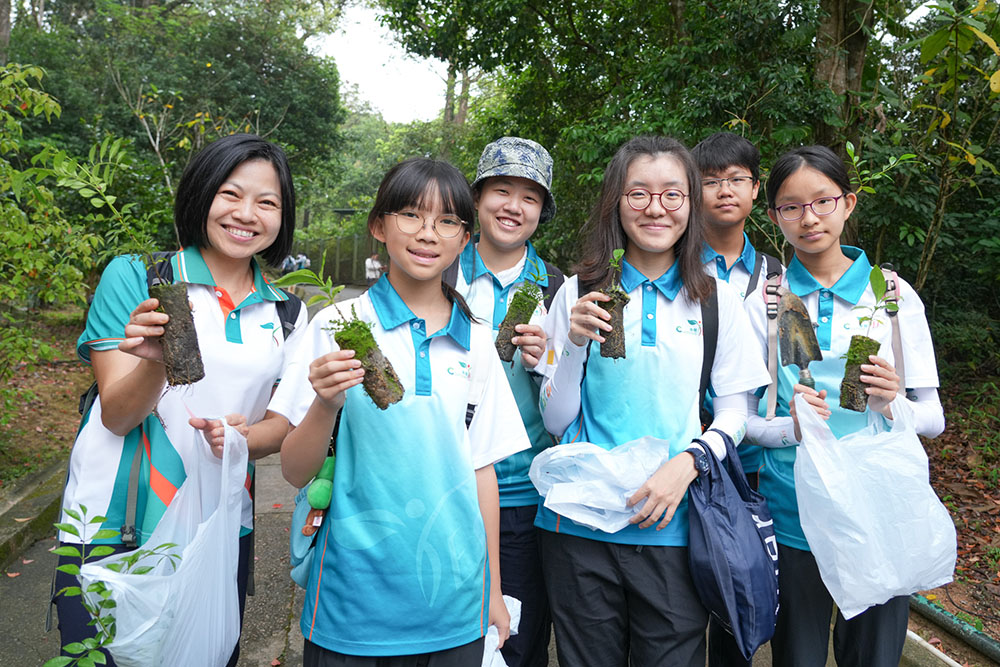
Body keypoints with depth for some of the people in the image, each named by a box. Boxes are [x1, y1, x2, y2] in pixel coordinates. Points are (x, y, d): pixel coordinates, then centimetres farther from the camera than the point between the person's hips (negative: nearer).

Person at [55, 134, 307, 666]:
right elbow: (117, 415, -9)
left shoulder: (285, 313, 5)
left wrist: (244, 437, -14)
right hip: (111, 529, -3)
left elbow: (284, 423, 8)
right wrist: (157, 360, -30)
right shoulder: (134, 277, -5)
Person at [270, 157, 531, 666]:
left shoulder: (475, 341, 3)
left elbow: (482, 467, 7)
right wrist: (326, 404, -24)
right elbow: (296, 471, -5)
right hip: (355, 600, -2)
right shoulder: (338, 327, -6)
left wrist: (494, 591, 9)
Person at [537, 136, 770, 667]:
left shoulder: (716, 301, 4)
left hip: (674, 526, 0)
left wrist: (687, 462, -13)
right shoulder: (578, 294, 1)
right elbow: (556, 422, 1)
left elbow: (735, 413, 5)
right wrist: (576, 344, -15)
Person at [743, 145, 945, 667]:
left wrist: (892, 406, -18)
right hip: (793, 514, -1)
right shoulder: (762, 303, -1)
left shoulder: (893, 293, 1)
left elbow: (933, 417, 3)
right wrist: (791, 427, -20)